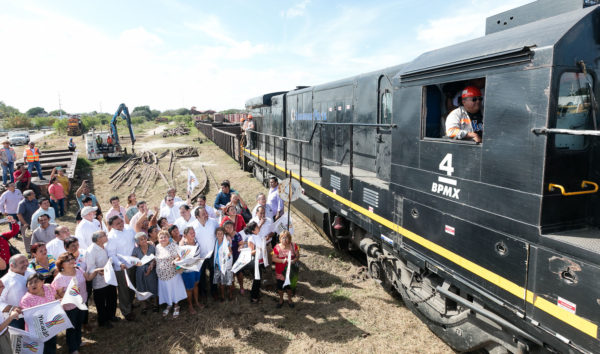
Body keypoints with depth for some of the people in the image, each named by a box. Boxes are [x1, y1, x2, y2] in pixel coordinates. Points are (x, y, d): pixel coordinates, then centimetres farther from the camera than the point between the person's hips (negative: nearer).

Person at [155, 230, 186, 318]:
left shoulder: (173, 246, -10)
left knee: (175, 289, 8)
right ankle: (168, 305, 37)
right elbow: (155, 259, 12)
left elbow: (178, 257, -13)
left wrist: (175, 261, -33)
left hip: (173, 273, -4)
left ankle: (176, 306, 27)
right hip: (162, 275, 4)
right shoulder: (157, 247, 2)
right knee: (166, 290, 16)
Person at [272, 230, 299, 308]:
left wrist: (294, 260, -24)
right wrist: (282, 260, -27)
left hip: (290, 270, 1)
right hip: (280, 272, -1)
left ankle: (289, 299, 44)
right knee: (280, 286, 17)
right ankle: (281, 300, 42)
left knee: (289, 286, 19)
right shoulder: (277, 247, -18)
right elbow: (273, 258, -13)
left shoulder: (293, 246, -12)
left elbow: (297, 255, -4)